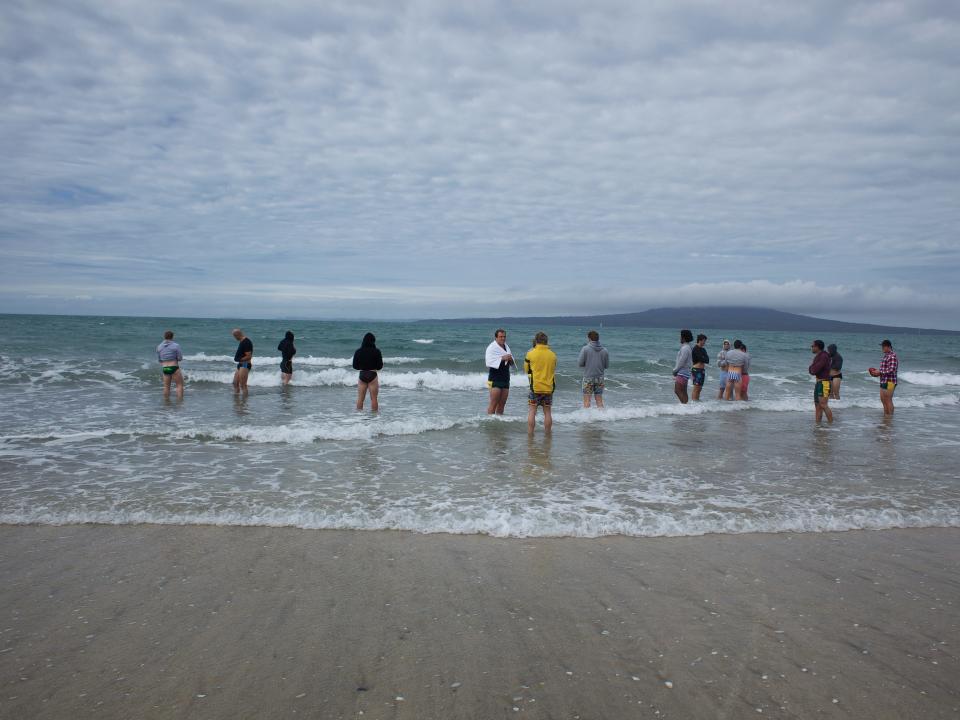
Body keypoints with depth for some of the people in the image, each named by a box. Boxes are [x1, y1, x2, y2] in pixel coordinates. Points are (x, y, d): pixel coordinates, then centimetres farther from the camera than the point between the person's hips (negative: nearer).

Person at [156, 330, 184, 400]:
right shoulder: (176, 346, -9)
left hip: (165, 369, 5)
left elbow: (159, 359, 10)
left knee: (166, 386, 15)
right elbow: (180, 358, -8)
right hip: (174, 368, -5)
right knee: (180, 385, 3)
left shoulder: (159, 347, 4)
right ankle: (180, 400, -4)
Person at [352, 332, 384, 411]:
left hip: (362, 375, 3)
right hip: (372, 375, -3)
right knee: (373, 398, 6)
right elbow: (380, 366, -6)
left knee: (360, 398, 11)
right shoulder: (376, 351, -10)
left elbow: (355, 366, 3)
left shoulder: (358, 351, -2)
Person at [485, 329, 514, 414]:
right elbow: (489, 362, -19)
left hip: (505, 379, 7)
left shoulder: (506, 347, 16)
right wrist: (502, 358, -23)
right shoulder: (491, 348, -7)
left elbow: (512, 364, 21)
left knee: (502, 404, 8)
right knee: (493, 403, -9)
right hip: (495, 379, -7)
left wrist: (511, 359, -2)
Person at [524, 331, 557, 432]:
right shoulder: (553, 355, 1)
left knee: (532, 412, 3)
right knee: (548, 413, 10)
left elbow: (526, 368, 7)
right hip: (549, 388, 3)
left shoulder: (531, 353, -8)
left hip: (535, 387, -3)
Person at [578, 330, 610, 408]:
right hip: (600, 378, 4)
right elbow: (607, 366, 6)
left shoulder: (585, 348, -10)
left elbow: (579, 364, -10)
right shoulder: (604, 350, 0)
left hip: (588, 378, -4)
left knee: (587, 400, 1)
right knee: (599, 400, 11)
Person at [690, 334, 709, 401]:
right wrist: (706, 359, -1)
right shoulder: (695, 349, -10)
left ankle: (697, 400, 13)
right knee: (696, 387, -10)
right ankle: (694, 401, -9)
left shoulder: (703, 349, 17)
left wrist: (705, 359, -12)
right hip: (697, 370, -9)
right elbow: (701, 359, -18)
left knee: (700, 388, 9)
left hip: (702, 370, 9)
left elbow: (707, 359, 7)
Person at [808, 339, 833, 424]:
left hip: (824, 383, -10)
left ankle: (831, 423, -11)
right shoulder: (818, 356, 15)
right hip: (819, 382, 10)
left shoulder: (824, 356, -15)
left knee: (823, 405, -14)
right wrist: (813, 369, -3)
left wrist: (812, 369, 1)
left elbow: (814, 370, -19)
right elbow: (810, 369, 16)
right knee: (817, 404, 10)